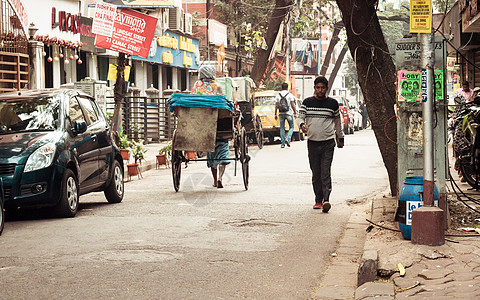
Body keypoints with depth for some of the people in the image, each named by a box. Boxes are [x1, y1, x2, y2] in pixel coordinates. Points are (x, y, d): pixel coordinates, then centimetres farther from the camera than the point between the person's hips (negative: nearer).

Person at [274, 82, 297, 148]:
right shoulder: (290, 95, -3)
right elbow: (292, 105, -6)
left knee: (282, 128, 7)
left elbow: (276, 105, 4)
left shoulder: (278, 95, 4)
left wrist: (275, 114, 9)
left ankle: (283, 143, 4)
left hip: (281, 113, 2)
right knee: (291, 127, 9)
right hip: (289, 113, -2)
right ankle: (288, 139, -14)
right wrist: (295, 111, 8)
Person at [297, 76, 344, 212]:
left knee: (326, 173, -10)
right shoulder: (307, 102, 5)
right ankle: (318, 200, 13)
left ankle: (326, 200, -14)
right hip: (312, 142, 2)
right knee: (316, 174, 6)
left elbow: (337, 121, 16)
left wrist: (340, 138, 23)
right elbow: (300, 117, 4)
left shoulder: (333, 103, 5)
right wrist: (302, 124, -20)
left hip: (328, 142, -2)